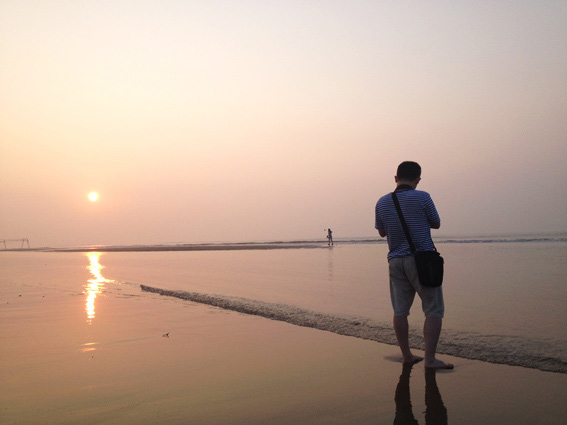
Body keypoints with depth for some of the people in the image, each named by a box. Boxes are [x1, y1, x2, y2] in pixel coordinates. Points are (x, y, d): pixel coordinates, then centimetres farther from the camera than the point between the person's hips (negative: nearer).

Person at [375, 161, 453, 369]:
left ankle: (407, 355, 18)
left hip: (395, 262, 5)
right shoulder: (422, 198, -9)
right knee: (434, 311, 2)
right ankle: (430, 358, 0)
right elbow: (436, 224, 5)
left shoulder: (382, 202, 3)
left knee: (400, 310, 11)